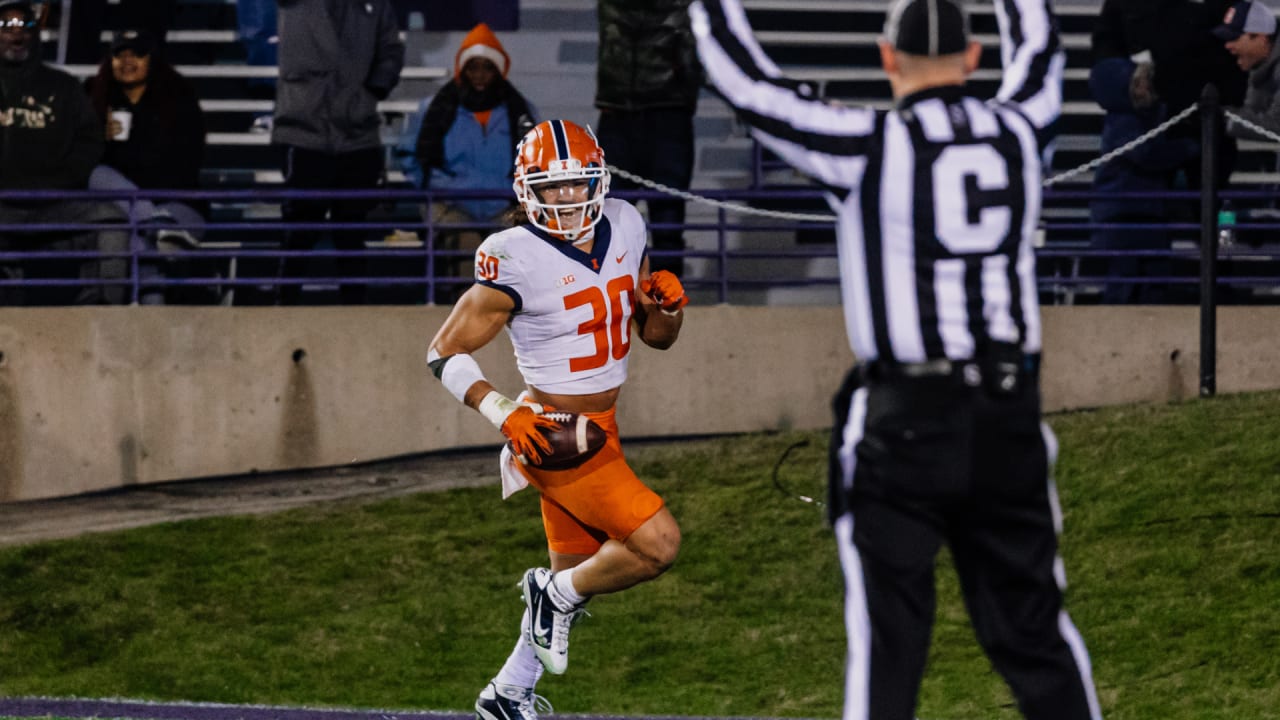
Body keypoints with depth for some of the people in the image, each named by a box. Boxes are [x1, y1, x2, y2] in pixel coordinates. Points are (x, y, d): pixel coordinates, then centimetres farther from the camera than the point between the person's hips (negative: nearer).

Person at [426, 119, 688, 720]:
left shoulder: (623, 228, 3)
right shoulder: (514, 260, -18)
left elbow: (658, 336, 14)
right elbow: (445, 353, -12)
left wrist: (668, 302, -9)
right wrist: (504, 413, -22)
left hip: (599, 426, 8)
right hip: (555, 434, -8)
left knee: (578, 574, 16)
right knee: (657, 543, -16)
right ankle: (557, 596, 7)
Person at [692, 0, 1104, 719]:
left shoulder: (873, 146, -6)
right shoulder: (1019, 131, 7)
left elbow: (741, 76, -2)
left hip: (901, 421, -4)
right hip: (1009, 419, 4)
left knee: (888, 636, -2)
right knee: (1033, 626, 10)